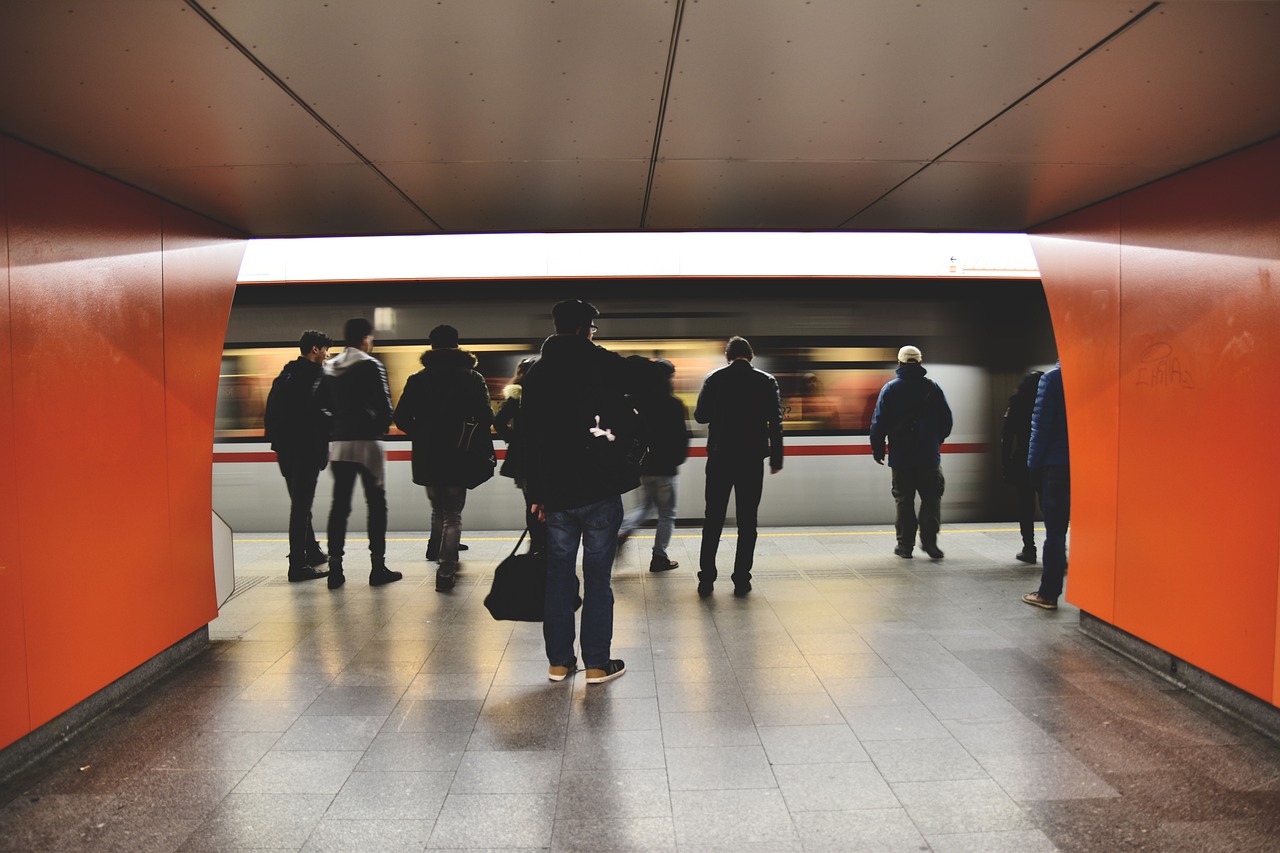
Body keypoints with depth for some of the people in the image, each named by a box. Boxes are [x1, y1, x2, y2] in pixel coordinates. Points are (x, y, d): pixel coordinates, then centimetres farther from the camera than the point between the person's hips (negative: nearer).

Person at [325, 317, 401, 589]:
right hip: (367, 443, -5)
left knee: (339, 505, 7)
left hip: (338, 444, 5)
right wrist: (382, 428, 8)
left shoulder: (328, 368, 11)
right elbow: (385, 405, -9)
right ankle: (378, 567, 4)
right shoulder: (371, 366, -7)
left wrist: (337, 428, 13)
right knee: (376, 504, 3)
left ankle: (335, 568, 5)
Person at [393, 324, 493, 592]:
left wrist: (422, 436, 14)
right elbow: (486, 418, -9)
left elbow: (401, 417, -2)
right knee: (453, 515, 5)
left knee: (438, 510, 25)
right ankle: (446, 570, -4)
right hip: (458, 458, -2)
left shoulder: (417, 379, 3)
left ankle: (438, 553, 34)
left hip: (427, 458, 3)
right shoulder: (472, 378, -3)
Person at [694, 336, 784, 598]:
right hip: (752, 459, 0)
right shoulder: (766, 381, 0)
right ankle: (741, 581, 8)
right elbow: (775, 422, -2)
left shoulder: (714, 378, 0)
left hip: (720, 458, 0)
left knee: (713, 520, 8)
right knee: (747, 522, 7)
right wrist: (776, 458, 4)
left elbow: (700, 416, 2)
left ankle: (706, 579, 7)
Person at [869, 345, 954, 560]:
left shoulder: (890, 388, -3)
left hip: (900, 456, 0)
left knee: (904, 500, 7)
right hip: (929, 456, 0)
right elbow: (947, 420, 7)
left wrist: (878, 450, 7)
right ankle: (929, 540, -2)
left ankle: (905, 545, 9)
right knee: (931, 498, 9)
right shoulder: (933, 388, 1)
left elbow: (878, 423, -4)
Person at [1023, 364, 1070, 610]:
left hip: (1058, 464, -4)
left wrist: (1034, 461, -2)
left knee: (1055, 531, 0)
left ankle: (1048, 593, 4)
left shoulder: (1052, 378, -8)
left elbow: (1041, 424, -9)